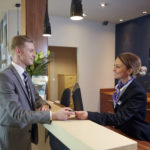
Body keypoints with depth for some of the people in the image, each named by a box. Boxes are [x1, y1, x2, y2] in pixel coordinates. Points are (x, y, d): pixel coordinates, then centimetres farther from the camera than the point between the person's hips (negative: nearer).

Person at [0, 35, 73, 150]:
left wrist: (44, 105, -10)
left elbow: (36, 97, 13)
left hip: (27, 132, 7)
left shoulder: (26, 75, 6)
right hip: (13, 137, -7)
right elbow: (17, 113, -28)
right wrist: (53, 115, -33)